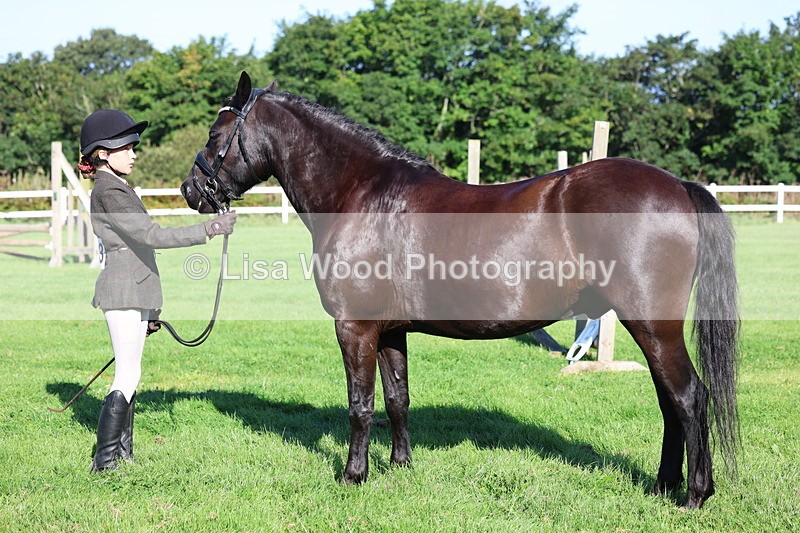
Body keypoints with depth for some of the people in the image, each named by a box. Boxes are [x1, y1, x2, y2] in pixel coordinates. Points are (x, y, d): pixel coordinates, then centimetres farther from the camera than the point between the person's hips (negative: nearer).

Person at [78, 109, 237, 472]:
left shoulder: (115, 188, 18)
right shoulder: (109, 192, -15)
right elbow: (152, 236, -24)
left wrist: (146, 309, 24)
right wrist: (209, 229, -23)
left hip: (132, 292, 10)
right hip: (124, 294, -10)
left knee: (129, 375, 13)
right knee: (128, 377, -8)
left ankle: (122, 454, 19)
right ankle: (105, 460, -5)